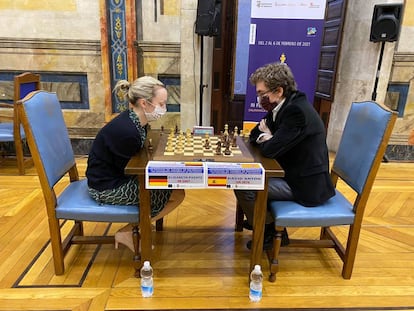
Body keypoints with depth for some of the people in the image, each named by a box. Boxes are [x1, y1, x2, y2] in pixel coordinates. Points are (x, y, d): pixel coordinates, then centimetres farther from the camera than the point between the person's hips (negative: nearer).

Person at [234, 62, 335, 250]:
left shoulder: (296, 110, -25)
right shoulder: (284, 106, 4)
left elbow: (270, 150, -27)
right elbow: (254, 135, 10)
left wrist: (266, 138, -6)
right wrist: (266, 137, -12)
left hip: (307, 185, -9)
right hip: (294, 173, 10)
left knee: (243, 185, -14)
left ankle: (270, 231, 7)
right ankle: (262, 217, 25)